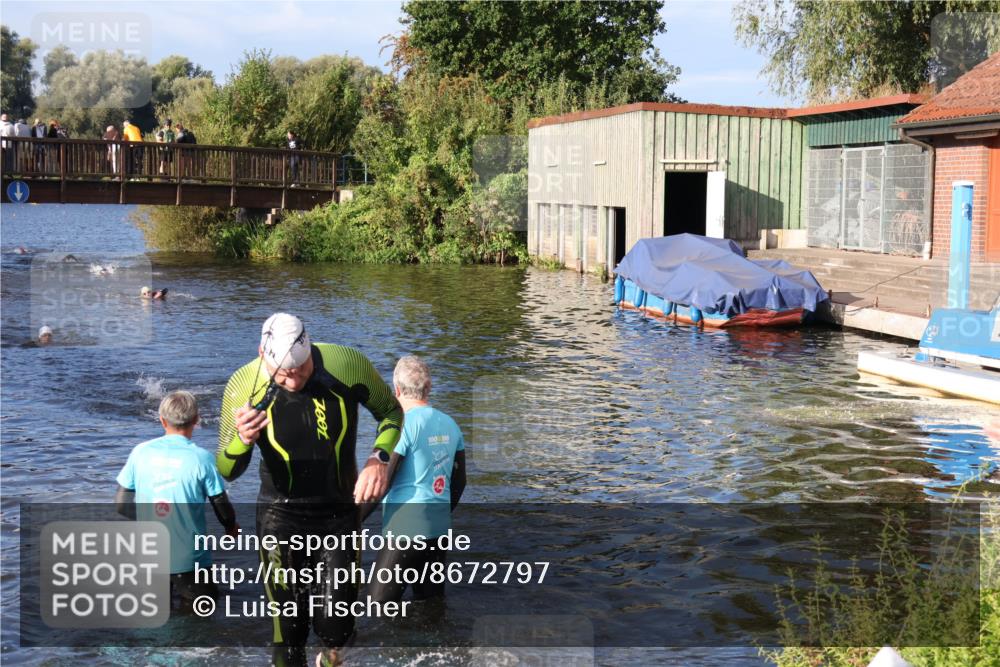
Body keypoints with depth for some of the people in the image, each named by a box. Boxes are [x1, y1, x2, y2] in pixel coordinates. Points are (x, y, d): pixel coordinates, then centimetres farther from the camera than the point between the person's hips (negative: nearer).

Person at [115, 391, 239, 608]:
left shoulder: (140, 452, -4)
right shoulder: (201, 458, -12)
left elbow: (121, 504, 1)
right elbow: (222, 507, -5)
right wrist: (231, 528, 16)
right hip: (189, 560, -3)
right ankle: (187, 600, -5)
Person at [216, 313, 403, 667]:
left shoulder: (348, 365, -15)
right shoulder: (243, 387, -15)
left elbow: (391, 411, 5)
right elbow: (225, 472, -6)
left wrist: (379, 458, -13)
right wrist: (241, 441, -28)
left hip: (340, 512, 1)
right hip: (281, 515, -1)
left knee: (335, 628, 1)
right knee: (288, 630, -1)